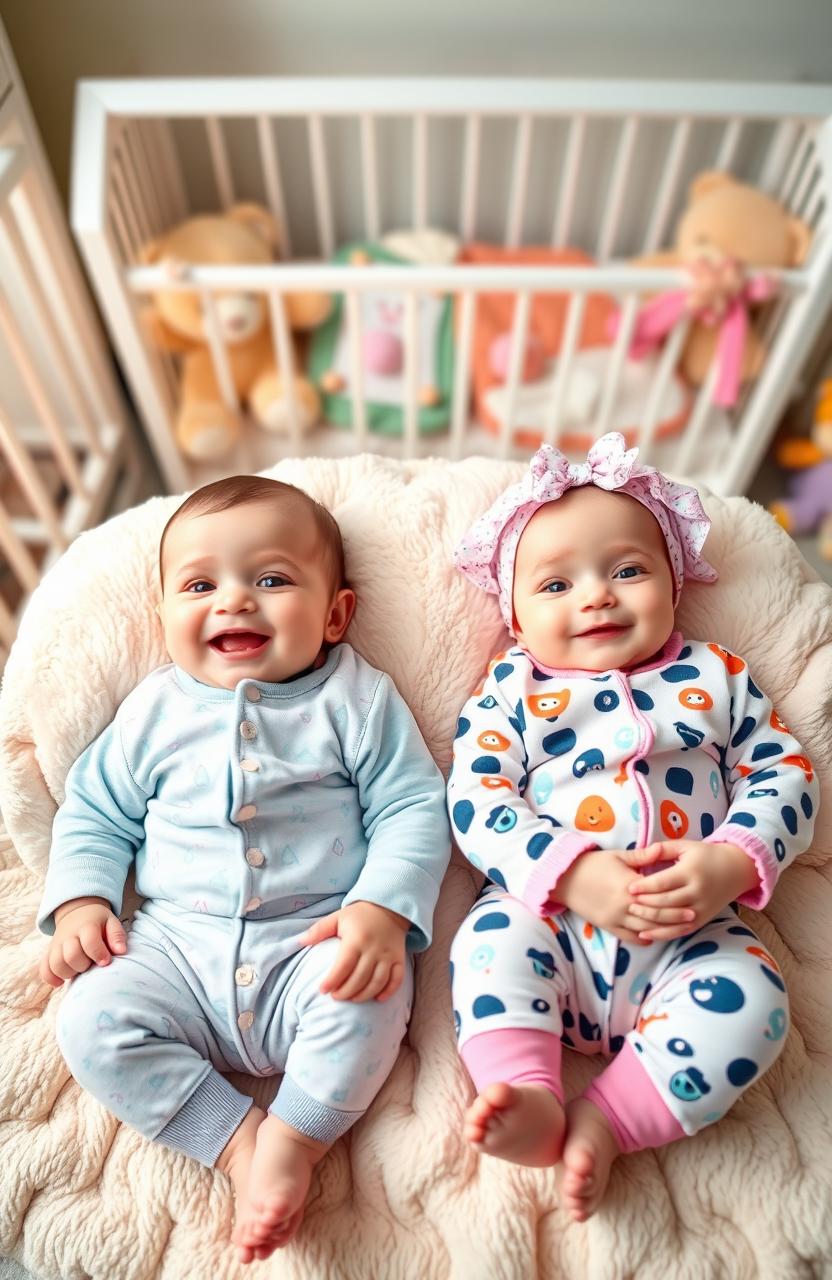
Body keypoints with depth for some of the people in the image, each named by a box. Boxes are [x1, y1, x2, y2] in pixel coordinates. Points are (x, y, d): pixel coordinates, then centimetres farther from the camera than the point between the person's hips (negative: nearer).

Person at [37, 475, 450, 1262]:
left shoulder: (357, 701, -3)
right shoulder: (153, 711, 6)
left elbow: (412, 810, -6)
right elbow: (94, 812, 14)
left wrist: (383, 908, -21)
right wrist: (79, 901, -2)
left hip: (316, 944, -2)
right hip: (178, 946, 4)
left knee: (366, 999, -29)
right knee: (91, 1019, -16)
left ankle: (292, 1142, -3)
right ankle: (240, 1141, -5)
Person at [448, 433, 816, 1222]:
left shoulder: (716, 676, 11)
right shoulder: (510, 692, 4)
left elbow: (785, 775, 7)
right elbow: (475, 804, -5)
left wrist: (732, 865, -14)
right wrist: (574, 875, -21)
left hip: (692, 934, 2)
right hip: (552, 925, -1)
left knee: (749, 993, -23)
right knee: (491, 937, -26)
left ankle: (606, 1120, -14)